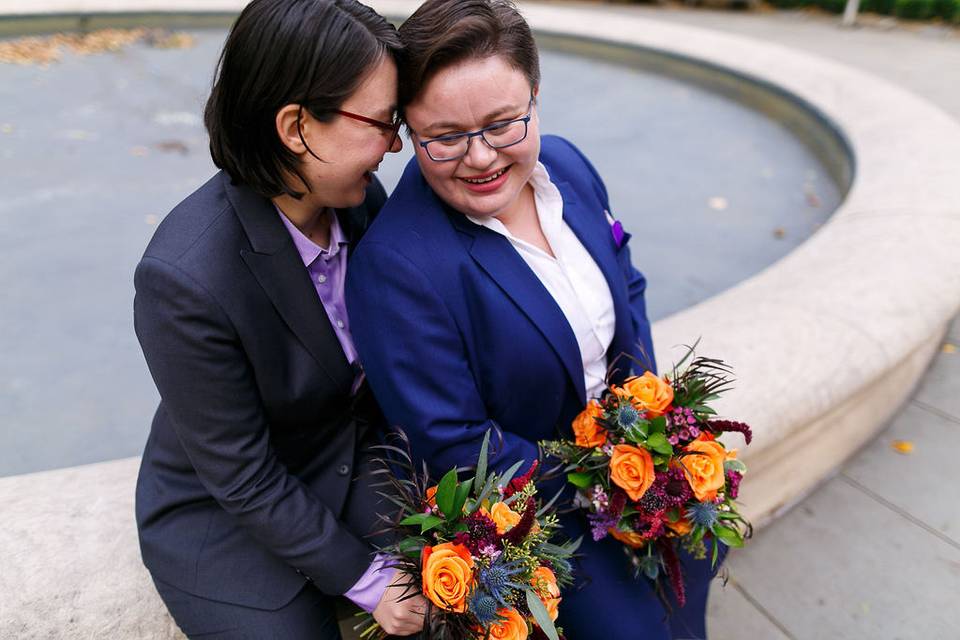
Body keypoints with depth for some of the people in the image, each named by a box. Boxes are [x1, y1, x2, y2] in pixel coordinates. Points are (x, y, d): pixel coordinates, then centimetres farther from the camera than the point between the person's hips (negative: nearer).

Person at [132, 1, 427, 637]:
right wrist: (364, 577, -15)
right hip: (225, 517, -4)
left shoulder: (360, 198, -14)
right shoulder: (184, 275, -32)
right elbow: (242, 477, -22)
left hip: (356, 460, 5)